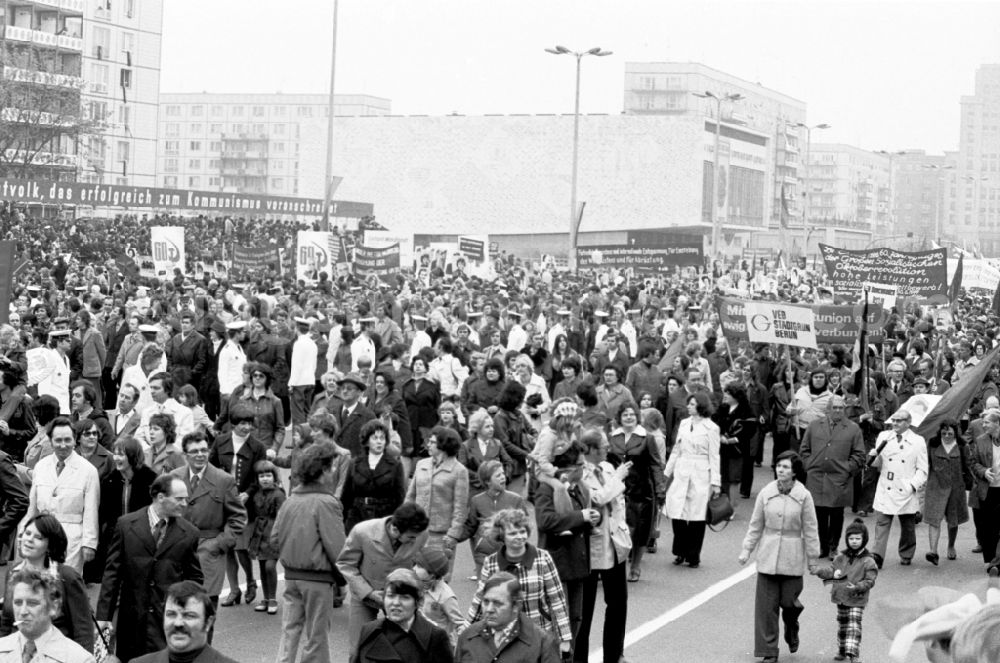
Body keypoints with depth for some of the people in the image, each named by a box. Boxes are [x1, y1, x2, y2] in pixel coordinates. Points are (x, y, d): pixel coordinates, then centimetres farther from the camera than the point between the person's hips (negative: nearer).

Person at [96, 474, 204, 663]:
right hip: (131, 617, 1)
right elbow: (112, 572, 2)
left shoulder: (188, 533, 2)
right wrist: (103, 614, -1)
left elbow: (195, 579, 8)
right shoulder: (126, 525, 1)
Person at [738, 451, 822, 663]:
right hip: (768, 555, 2)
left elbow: (810, 530, -1)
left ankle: (792, 633, 36)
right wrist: (747, 549, 4)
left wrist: (812, 558, 1)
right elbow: (756, 525, 7)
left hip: (792, 558, -2)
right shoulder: (766, 493, -1)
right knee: (767, 604, 0)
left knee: (789, 601, 1)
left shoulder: (803, 496, -6)